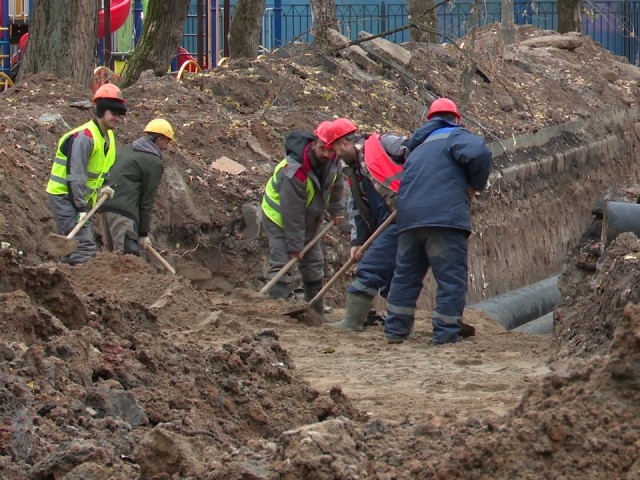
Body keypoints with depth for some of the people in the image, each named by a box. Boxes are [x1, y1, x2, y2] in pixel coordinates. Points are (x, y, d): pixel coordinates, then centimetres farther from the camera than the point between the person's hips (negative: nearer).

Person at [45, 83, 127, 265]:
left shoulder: (108, 136, 9)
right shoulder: (84, 137, -22)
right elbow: (76, 175, -25)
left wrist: (102, 187, 4)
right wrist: (82, 208, -25)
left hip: (79, 198, 10)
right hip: (63, 197, -10)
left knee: (72, 247, 15)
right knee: (85, 246, -18)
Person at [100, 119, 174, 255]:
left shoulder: (125, 150, 21)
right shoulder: (153, 162, -3)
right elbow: (147, 200, -3)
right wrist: (144, 233, 1)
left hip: (106, 205, 9)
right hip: (123, 211, -9)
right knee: (129, 255, -14)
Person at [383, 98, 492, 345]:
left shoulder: (419, 147, 28)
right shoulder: (455, 136, 4)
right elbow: (479, 153, -16)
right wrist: (475, 185, 1)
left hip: (409, 217, 7)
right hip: (445, 216, -7)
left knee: (405, 275, 16)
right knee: (451, 278, -3)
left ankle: (395, 330, 18)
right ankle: (446, 335, -8)